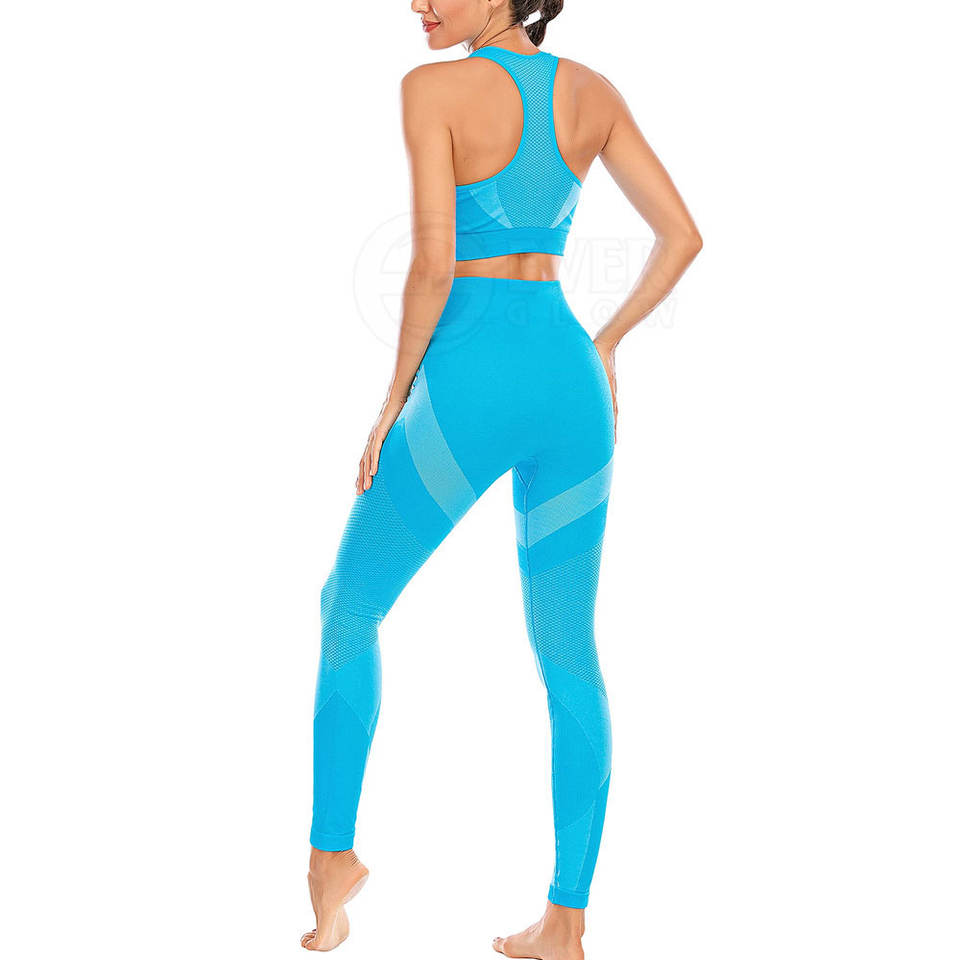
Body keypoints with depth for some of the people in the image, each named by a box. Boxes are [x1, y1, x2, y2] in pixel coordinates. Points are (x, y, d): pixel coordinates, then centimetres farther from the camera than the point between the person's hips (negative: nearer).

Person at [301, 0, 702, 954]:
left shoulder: (433, 88, -8)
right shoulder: (593, 92, 9)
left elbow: (433, 262, -16)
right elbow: (682, 235, 10)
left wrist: (395, 395, -3)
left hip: (469, 383, -5)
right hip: (569, 381, 5)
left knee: (350, 605, 18)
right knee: (568, 654, 10)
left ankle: (331, 850, 18)